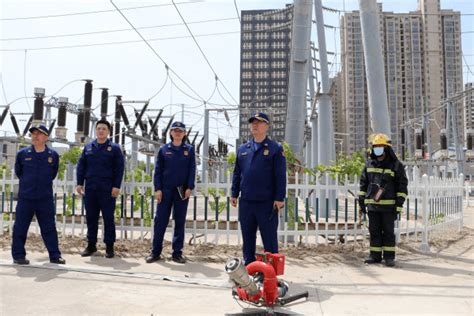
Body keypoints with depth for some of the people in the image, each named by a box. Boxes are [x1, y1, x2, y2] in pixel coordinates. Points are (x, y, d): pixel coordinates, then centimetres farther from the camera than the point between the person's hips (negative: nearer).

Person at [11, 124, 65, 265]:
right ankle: (18, 255, 20)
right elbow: (18, 172, 13)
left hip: (46, 198, 1)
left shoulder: (53, 155, -1)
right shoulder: (22, 153, -2)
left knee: (49, 228, 6)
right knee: (20, 228, 6)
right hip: (25, 198, 0)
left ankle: (55, 255, 13)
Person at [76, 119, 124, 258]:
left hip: (107, 189, -3)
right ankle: (91, 244, 21)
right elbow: (81, 166, 12)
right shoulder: (88, 147, 12)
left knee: (108, 217, 0)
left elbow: (119, 168, -3)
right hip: (90, 188, 4)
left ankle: (109, 246, 9)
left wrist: (116, 186, -10)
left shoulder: (114, 148, 2)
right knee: (91, 217, 10)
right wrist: (80, 183, 4)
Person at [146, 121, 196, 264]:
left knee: (180, 221, 6)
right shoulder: (164, 149, 6)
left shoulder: (189, 150, 6)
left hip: (182, 191, 0)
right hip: (165, 189, 0)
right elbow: (158, 170, 4)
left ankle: (177, 253, 14)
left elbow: (192, 170, 3)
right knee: (160, 220, 1)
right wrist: (157, 189, -4)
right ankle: (155, 252, 11)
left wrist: (189, 188, -7)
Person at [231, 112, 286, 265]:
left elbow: (280, 176, -7)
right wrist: (234, 194, 10)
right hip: (246, 202, 5)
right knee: (247, 238, 13)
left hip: (267, 202, -4)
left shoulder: (275, 148, -2)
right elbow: (237, 173, 15)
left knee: (269, 238, 5)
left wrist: (279, 198, -12)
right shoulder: (243, 149, 12)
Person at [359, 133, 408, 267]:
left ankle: (389, 257, 12)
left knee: (388, 231, 4)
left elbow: (402, 186, -3)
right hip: (372, 205, 4)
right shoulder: (369, 164, 10)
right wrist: (361, 201, 10)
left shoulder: (396, 165, -2)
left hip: (388, 206, -4)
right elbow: (363, 183, 14)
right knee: (374, 231, 8)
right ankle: (375, 255, 17)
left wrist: (399, 205, -9)